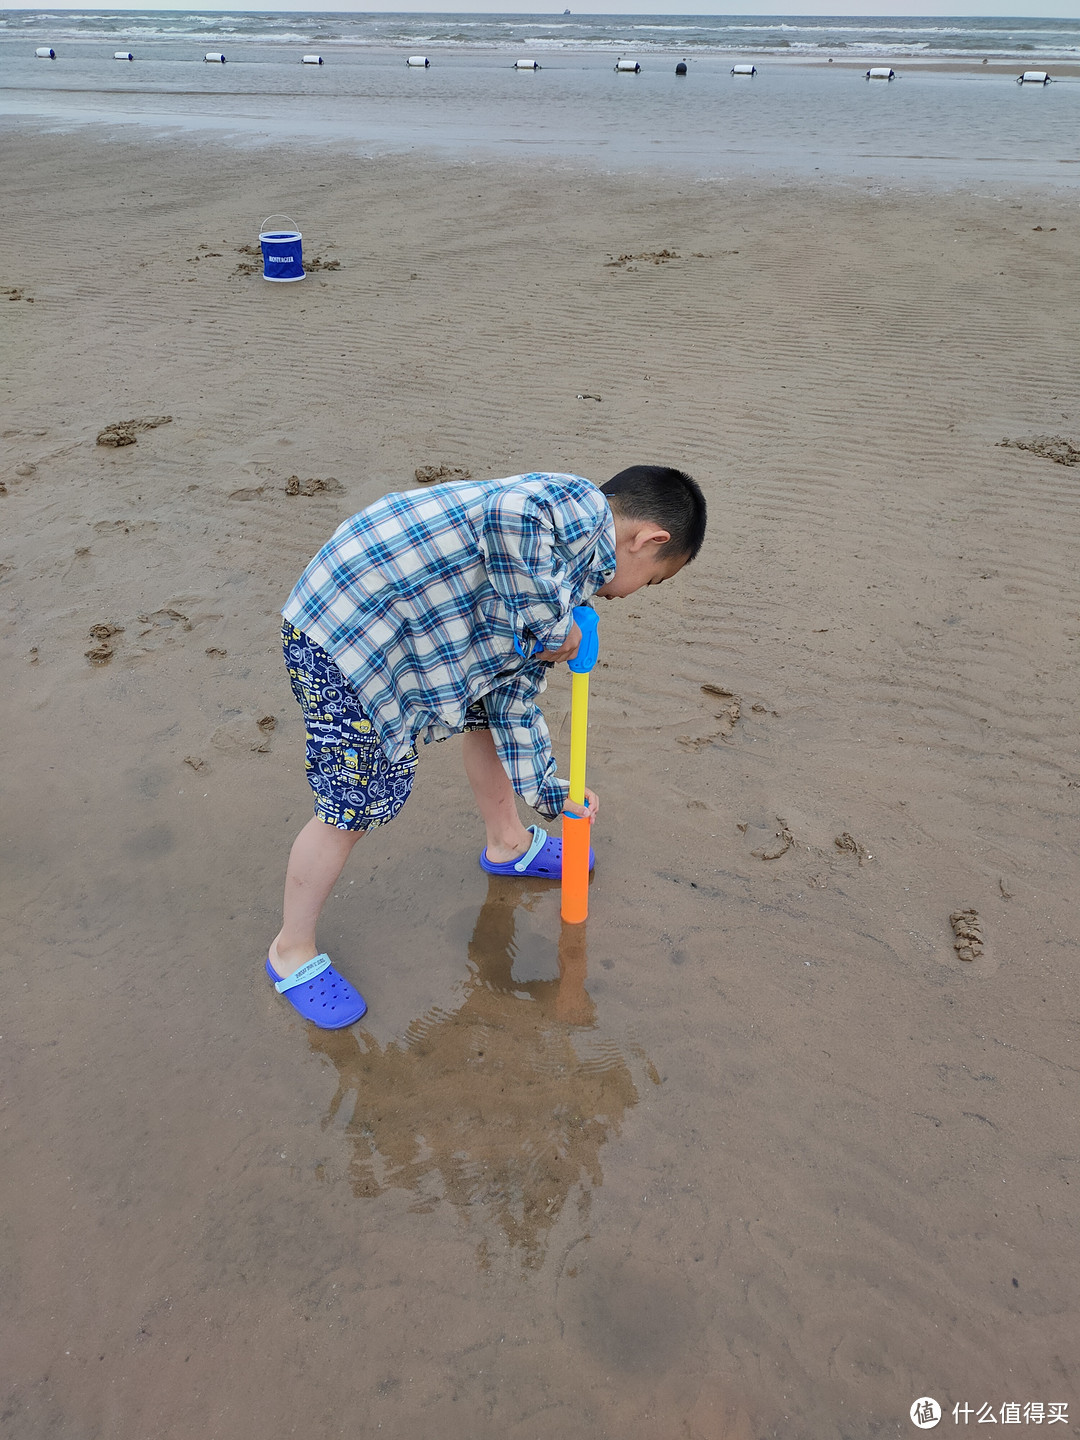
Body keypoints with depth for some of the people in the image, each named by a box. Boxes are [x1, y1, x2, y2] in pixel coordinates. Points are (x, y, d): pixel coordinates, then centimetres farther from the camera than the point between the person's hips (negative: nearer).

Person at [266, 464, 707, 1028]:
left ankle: (508, 844, 50)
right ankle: (292, 950, 25)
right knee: (353, 808, 1)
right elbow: (508, 513, -38)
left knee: (489, 709, 26)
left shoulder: (551, 597, 15)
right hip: (343, 637, -10)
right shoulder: (581, 507, -13)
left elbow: (513, 706, 20)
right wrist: (552, 628, -24)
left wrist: (550, 792, 23)